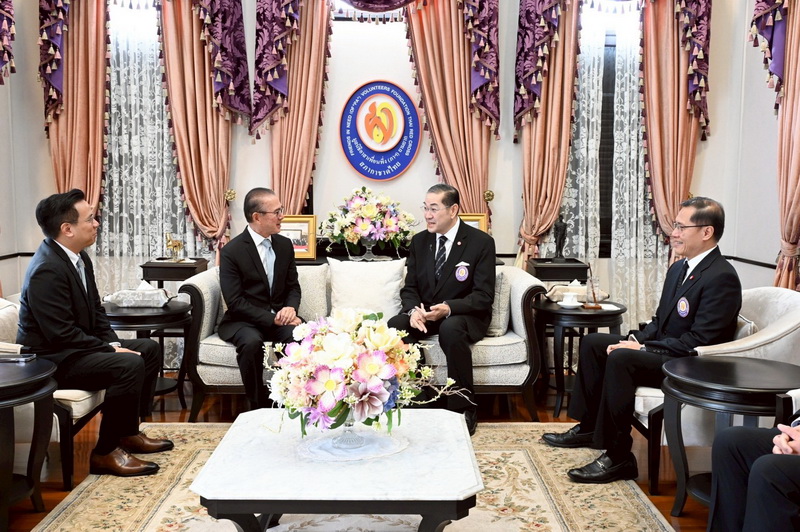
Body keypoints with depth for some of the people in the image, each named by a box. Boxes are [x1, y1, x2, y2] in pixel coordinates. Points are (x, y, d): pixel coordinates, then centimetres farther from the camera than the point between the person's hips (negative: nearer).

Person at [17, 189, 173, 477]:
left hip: (75, 345, 10)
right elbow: (62, 334, -28)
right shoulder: (47, 270, -26)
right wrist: (111, 349, -20)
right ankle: (106, 452, -14)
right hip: (50, 359, -10)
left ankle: (129, 432, 16)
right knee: (130, 364, -27)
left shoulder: (79, 258, 4)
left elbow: (96, 311, 13)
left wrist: (115, 343, -2)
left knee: (150, 349, 10)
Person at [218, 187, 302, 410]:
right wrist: (272, 319, -22)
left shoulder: (285, 245, 7)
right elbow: (235, 301, -14)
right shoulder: (232, 251, -10)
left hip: (279, 316, 4)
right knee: (252, 342, -37)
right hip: (244, 321, -3)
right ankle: (259, 406, -18)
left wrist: (290, 308, -11)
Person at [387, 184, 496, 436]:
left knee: (450, 329, -39)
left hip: (463, 315, -4)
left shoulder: (481, 242, -9)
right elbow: (410, 287, 6)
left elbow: (484, 296, -13)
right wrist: (413, 309, -18)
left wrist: (448, 308, -30)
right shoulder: (419, 241, 6)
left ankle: (464, 407, -25)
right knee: (392, 328, -27)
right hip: (424, 312, 4)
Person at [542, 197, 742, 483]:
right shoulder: (679, 268, 10)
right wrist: (635, 340, -3)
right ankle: (588, 427, 15)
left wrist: (643, 349, -21)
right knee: (592, 343, 8)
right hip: (661, 348, 10)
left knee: (620, 358, -31)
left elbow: (697, 342, -24)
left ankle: (618, 457, -23)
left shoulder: (721, 277, -20)